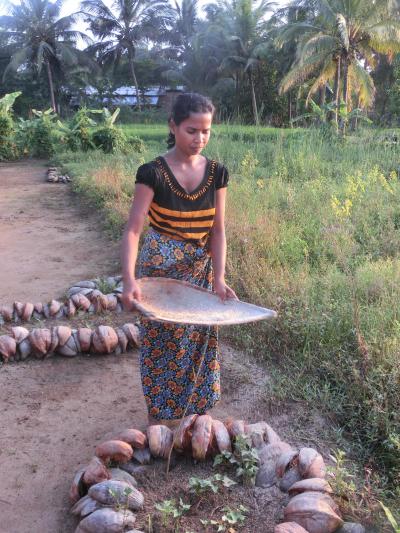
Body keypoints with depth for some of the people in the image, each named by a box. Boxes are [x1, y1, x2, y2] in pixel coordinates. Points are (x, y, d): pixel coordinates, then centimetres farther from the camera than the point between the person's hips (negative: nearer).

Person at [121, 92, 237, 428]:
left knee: (199, 339, 15)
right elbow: (133, 230, -19)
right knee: (163, 341, 7)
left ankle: (197, 408, 37)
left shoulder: (217, 173, -3)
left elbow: (218, 230, -4)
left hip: (201, 270, 4)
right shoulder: (153, 173, -14)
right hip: (161, 269, -3)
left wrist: (219, 278, -14)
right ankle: (160, 416, 27)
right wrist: (130, 279, -33)